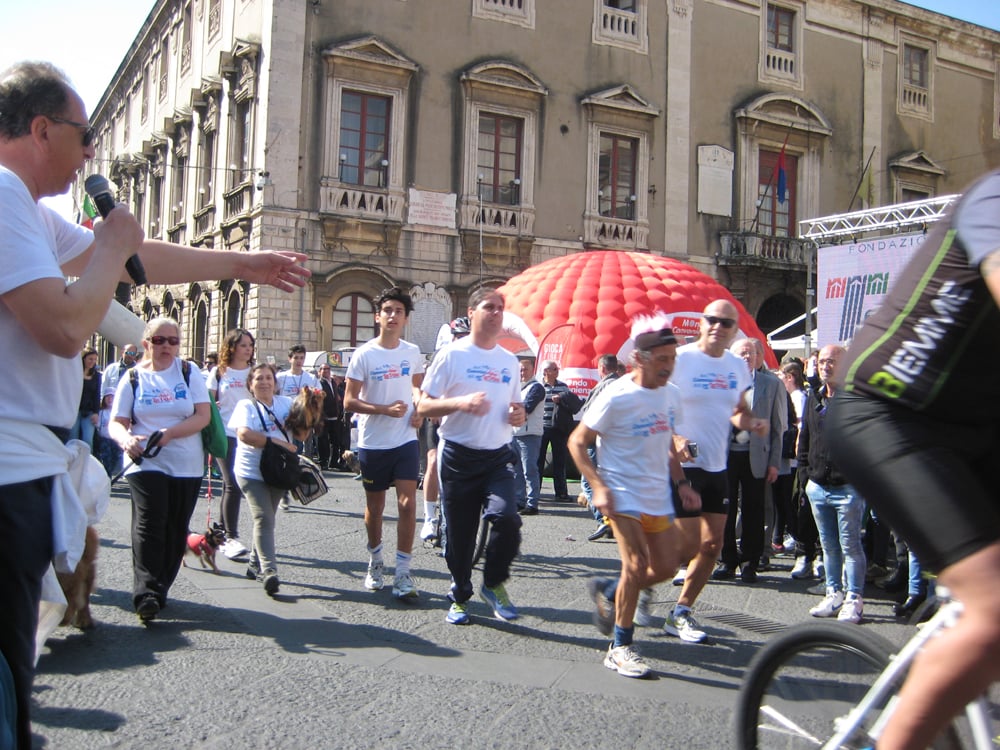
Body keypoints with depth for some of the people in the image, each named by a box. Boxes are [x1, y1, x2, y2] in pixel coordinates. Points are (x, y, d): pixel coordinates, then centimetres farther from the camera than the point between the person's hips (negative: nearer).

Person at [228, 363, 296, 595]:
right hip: (252, 472, -5)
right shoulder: (246, 406, -1)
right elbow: (244, 434, -17)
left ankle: (255, 564, 25)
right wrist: (277, 442, -19)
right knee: (263, 518, -15)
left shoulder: (286, 403, 11)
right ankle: (269, 571, -18)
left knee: (266, 519, 12)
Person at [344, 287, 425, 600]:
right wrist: (385, 409, -20)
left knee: (407, 504, -9)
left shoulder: (413, 352, 3)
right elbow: (349, 401, -8)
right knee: (374, 507, 12)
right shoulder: (363, 355, -7)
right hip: (373, 443, -1)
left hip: (406, 441, 2)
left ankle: (402, 574, -2)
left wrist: (418, 406, 2)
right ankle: (375, 562, 34)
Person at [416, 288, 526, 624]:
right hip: (458, 457, -3)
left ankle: (494, 584, 5)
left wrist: (518, 414, 0)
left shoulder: (509, 360, 12)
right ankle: (460, 597, 26)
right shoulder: (452, 355, -3)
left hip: (498, 457, 3)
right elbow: (423, 406, -5)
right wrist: (461, 402, -22)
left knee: (507, 518, -19)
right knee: (459, 535, 5)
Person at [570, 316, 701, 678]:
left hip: (658, 496, 7)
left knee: (667, 568, 8)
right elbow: (577, 441, -12)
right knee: (636, 564, -14)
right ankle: (620, 647, 1)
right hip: (622, 493, -7)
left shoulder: (671, 394, 3)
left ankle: (608, 592, 32)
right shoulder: (616, 397, -16)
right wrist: (598, 486, -20)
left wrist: (681, 482, 8)